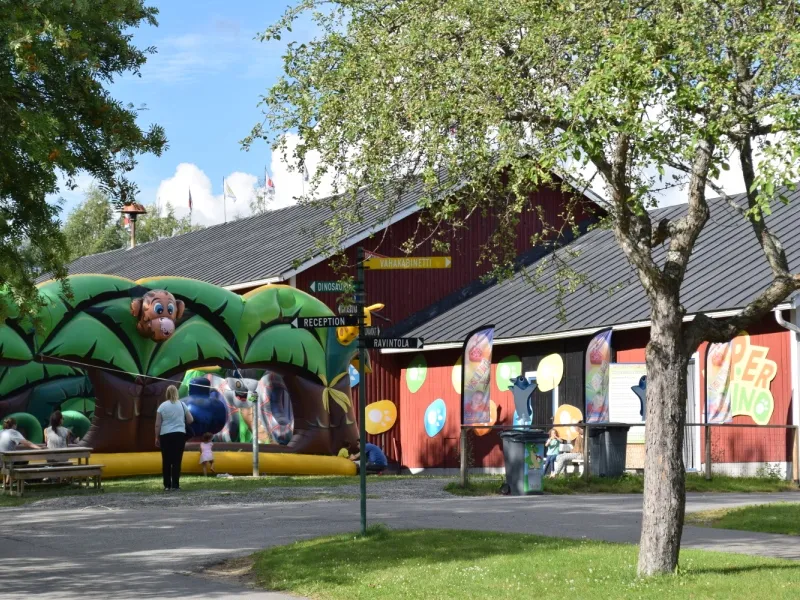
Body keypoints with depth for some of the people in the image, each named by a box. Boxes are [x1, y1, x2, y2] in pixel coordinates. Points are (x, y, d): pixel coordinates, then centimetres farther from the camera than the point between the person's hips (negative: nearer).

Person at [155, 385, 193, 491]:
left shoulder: (162, 406, 0)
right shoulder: (182, 405, 3)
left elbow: (157, 425, -2)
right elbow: (190, 420, 6)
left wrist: (157, 438, 5)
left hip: (165, 435, 0)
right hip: (179, 435, 0)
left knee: (166, 461, 5)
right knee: (177, 461, 1)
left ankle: (167, 485, 6)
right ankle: (175, 485, -3)